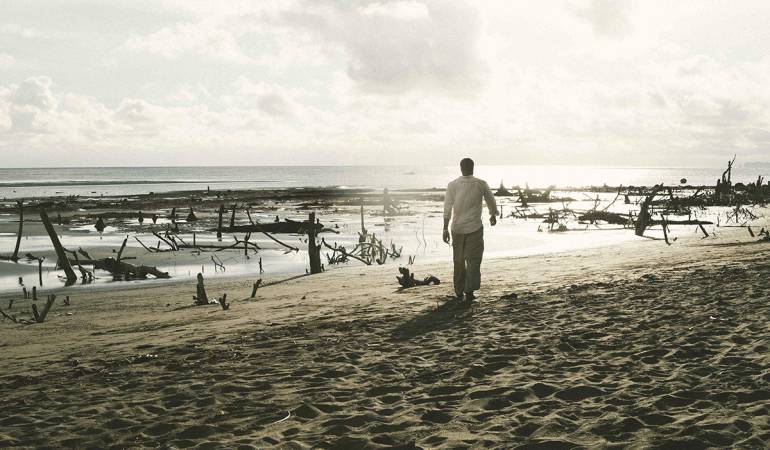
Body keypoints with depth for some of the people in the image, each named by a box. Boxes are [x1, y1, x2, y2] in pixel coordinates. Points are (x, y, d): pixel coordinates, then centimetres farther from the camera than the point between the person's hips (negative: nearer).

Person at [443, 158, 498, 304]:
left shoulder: (452, 185, -4)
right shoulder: (481, 184, -4)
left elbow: (447, 208, -8)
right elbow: (491, 201, 10)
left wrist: (445, 229, -6)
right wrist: (493, 215, 29)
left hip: (457, 228, 2)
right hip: (475, 227, -2)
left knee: (458, 261, 15)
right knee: (473, 260, 0)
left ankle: (459, 292, 25)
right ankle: (469, 291, -12)